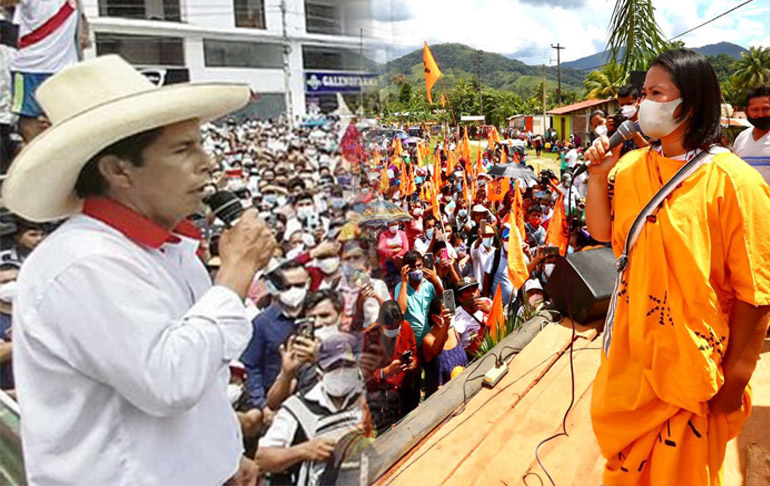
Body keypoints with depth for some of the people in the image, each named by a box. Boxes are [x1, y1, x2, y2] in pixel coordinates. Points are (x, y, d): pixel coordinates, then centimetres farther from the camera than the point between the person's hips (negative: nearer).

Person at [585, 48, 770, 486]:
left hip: (693, 359, -5)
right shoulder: (632, 166, 1)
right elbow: (602, 231, 8)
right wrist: (598, 174, -6)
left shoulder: (731, 180, -18)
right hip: (632, 351, 5)